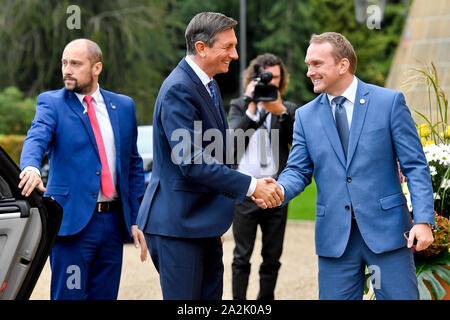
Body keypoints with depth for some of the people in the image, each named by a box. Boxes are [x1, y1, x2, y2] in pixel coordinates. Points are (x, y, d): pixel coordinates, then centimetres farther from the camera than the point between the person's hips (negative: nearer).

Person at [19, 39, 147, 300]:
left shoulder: (123, 106, 12)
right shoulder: (51, 102, 2)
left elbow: (134, 165, 14)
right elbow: (36, 138, -17)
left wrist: (137, 220, 9)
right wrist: (31, 167, -40)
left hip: (114, 221, 3)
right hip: (72, 219, -3)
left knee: (105, 295, 7)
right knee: (69, 296, -4)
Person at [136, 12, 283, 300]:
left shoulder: (209, 86, 14)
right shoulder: (179, 89, -18)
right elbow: (192, 163, -25)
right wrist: (250, 186, -22)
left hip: (203, 223, 10)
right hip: (178, 223, -10)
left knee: (211, 295, 11)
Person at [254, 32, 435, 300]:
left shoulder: (389, 102, -1)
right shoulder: (306, 116, 9)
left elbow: (415, 166, -2)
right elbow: (298, 171, 8)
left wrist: (423, 219, -12)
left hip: (386, 230, -3)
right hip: (335, 236, 3)